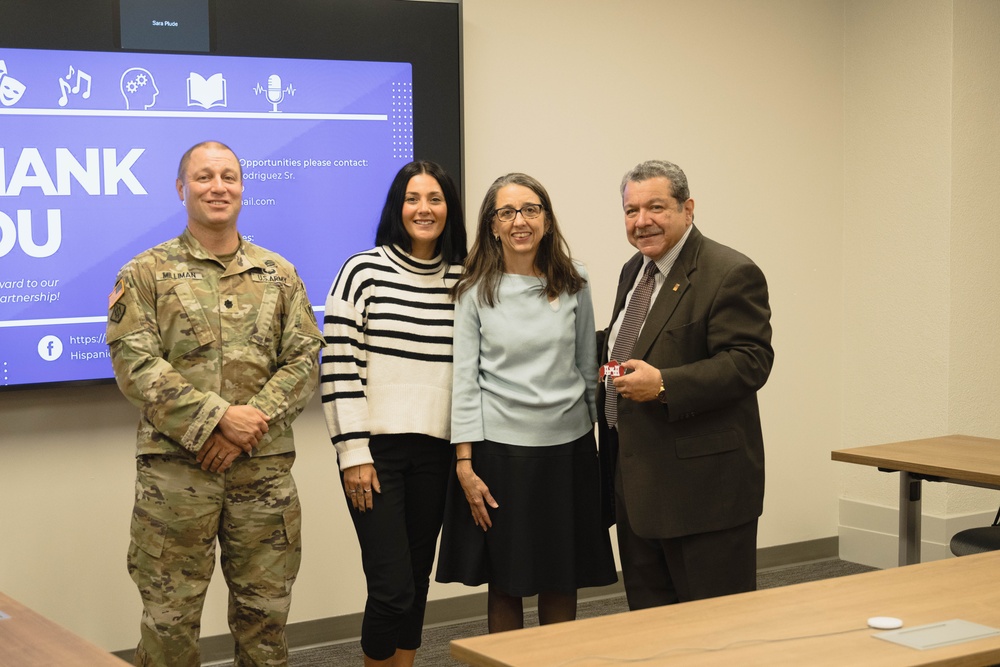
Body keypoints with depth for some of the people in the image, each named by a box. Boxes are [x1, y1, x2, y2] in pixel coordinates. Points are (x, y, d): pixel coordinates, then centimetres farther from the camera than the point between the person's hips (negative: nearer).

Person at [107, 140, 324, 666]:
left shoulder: (278, 274, 11)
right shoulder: (146, 274, 2)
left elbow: (304, 359, 5)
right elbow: (135, 364, -8)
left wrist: (254, 419, -11)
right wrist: (219, 418, -16)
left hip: (265, 467, 3)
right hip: (175, 467, -2)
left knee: (265, 613, 10)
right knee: (170, 617, 2)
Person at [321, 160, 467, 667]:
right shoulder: (362, 272, -5)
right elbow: (338, 365, -7)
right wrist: (353, 453, -11)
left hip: (435, 450, 4)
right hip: (376, 448, -4)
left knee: (418, 579, 11)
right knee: (392, 587, -6)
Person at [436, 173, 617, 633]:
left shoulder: (574, 284, 4)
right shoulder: (476, 292, -1)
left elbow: (587, 366, 11)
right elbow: (464, 379, -3)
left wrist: (595, 431, 11)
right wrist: (464, 465, -8)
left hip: (567, 446, 2)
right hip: (500, 449, -2)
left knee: (562, 582, 8)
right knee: (505, 584, 6)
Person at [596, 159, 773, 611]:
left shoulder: (731, 274, -13)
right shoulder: (634, 271, 15)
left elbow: (749, 363, -20)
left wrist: (663, 385, -27)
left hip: (702, 483, -9)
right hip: (636, 482, 9)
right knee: (647, 612, 16)